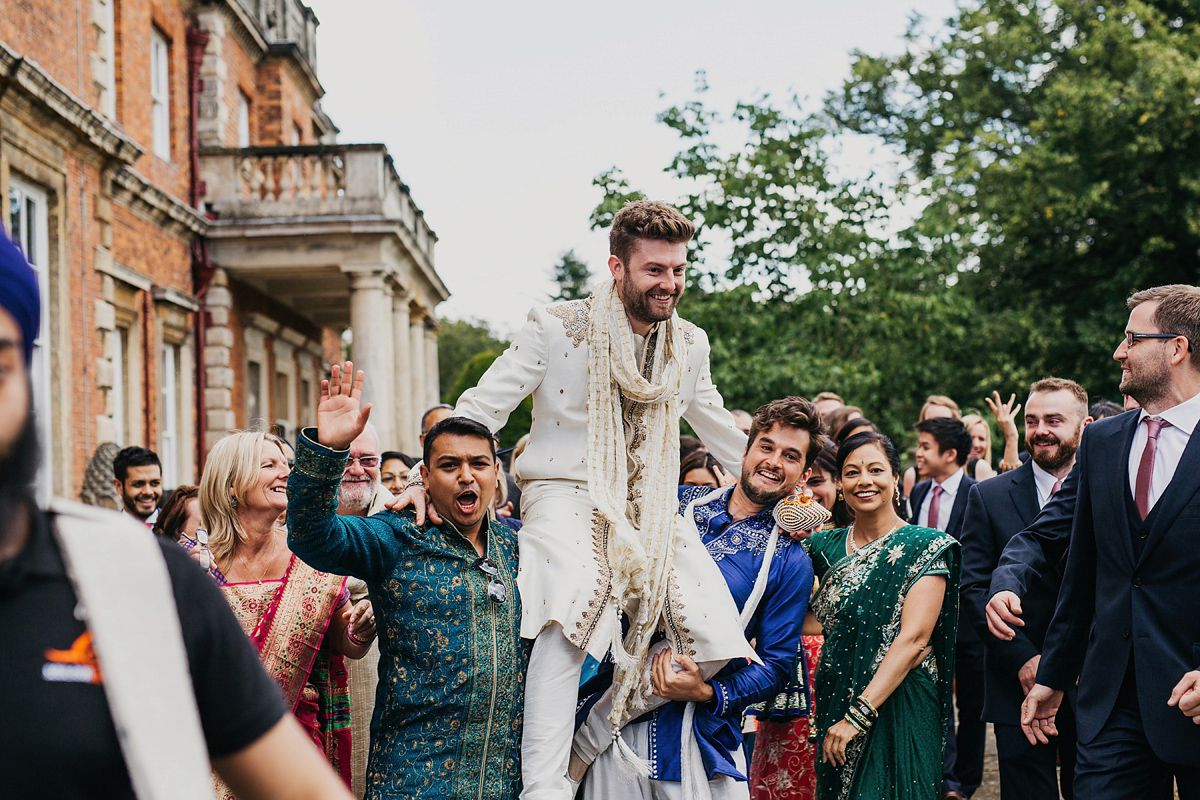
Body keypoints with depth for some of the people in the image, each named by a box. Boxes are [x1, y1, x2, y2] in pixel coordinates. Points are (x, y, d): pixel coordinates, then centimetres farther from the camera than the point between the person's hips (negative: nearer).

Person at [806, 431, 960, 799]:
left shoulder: (926, 546, -8)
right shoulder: (826, 545, 8)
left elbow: (914, 638, -16)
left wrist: (858, 716, -22)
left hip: (895, 706, -5)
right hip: (834, 700, 5)